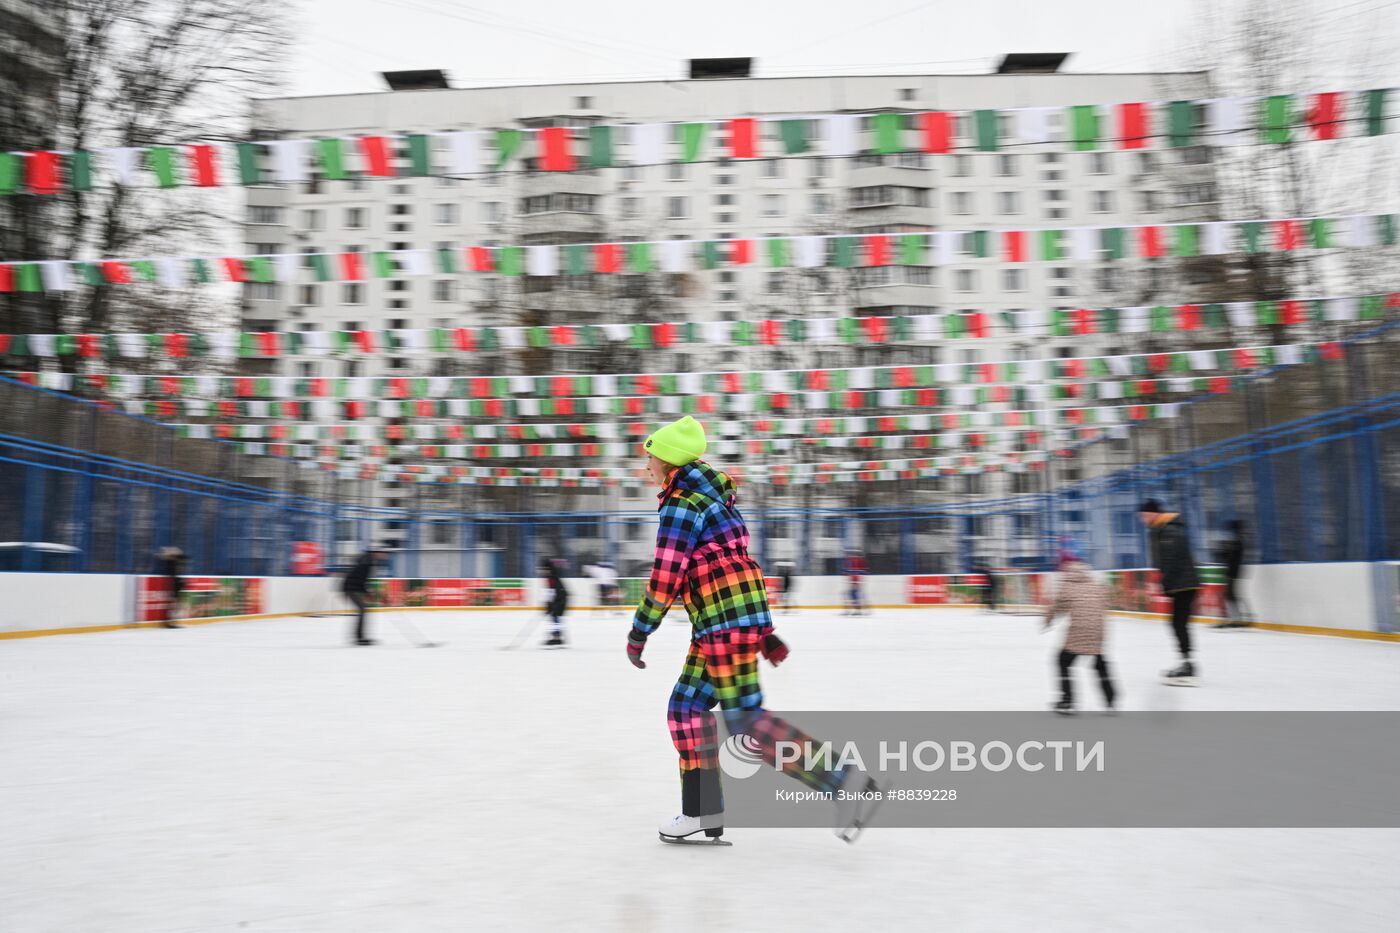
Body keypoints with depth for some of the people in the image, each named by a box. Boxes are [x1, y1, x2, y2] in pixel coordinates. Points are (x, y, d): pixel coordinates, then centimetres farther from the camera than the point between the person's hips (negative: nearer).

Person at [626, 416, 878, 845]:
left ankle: (843, 782, -9)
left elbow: (665, 579, -16)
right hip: (731, 620, 10)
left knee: (746, 720, -10)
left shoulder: (681, 505, -11)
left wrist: (638, 633, -4)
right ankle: (703, 811, 17)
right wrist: (764, 632, 23)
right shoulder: (706, 494, 20)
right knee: (686, 707, 12)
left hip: (728, 621, -10)